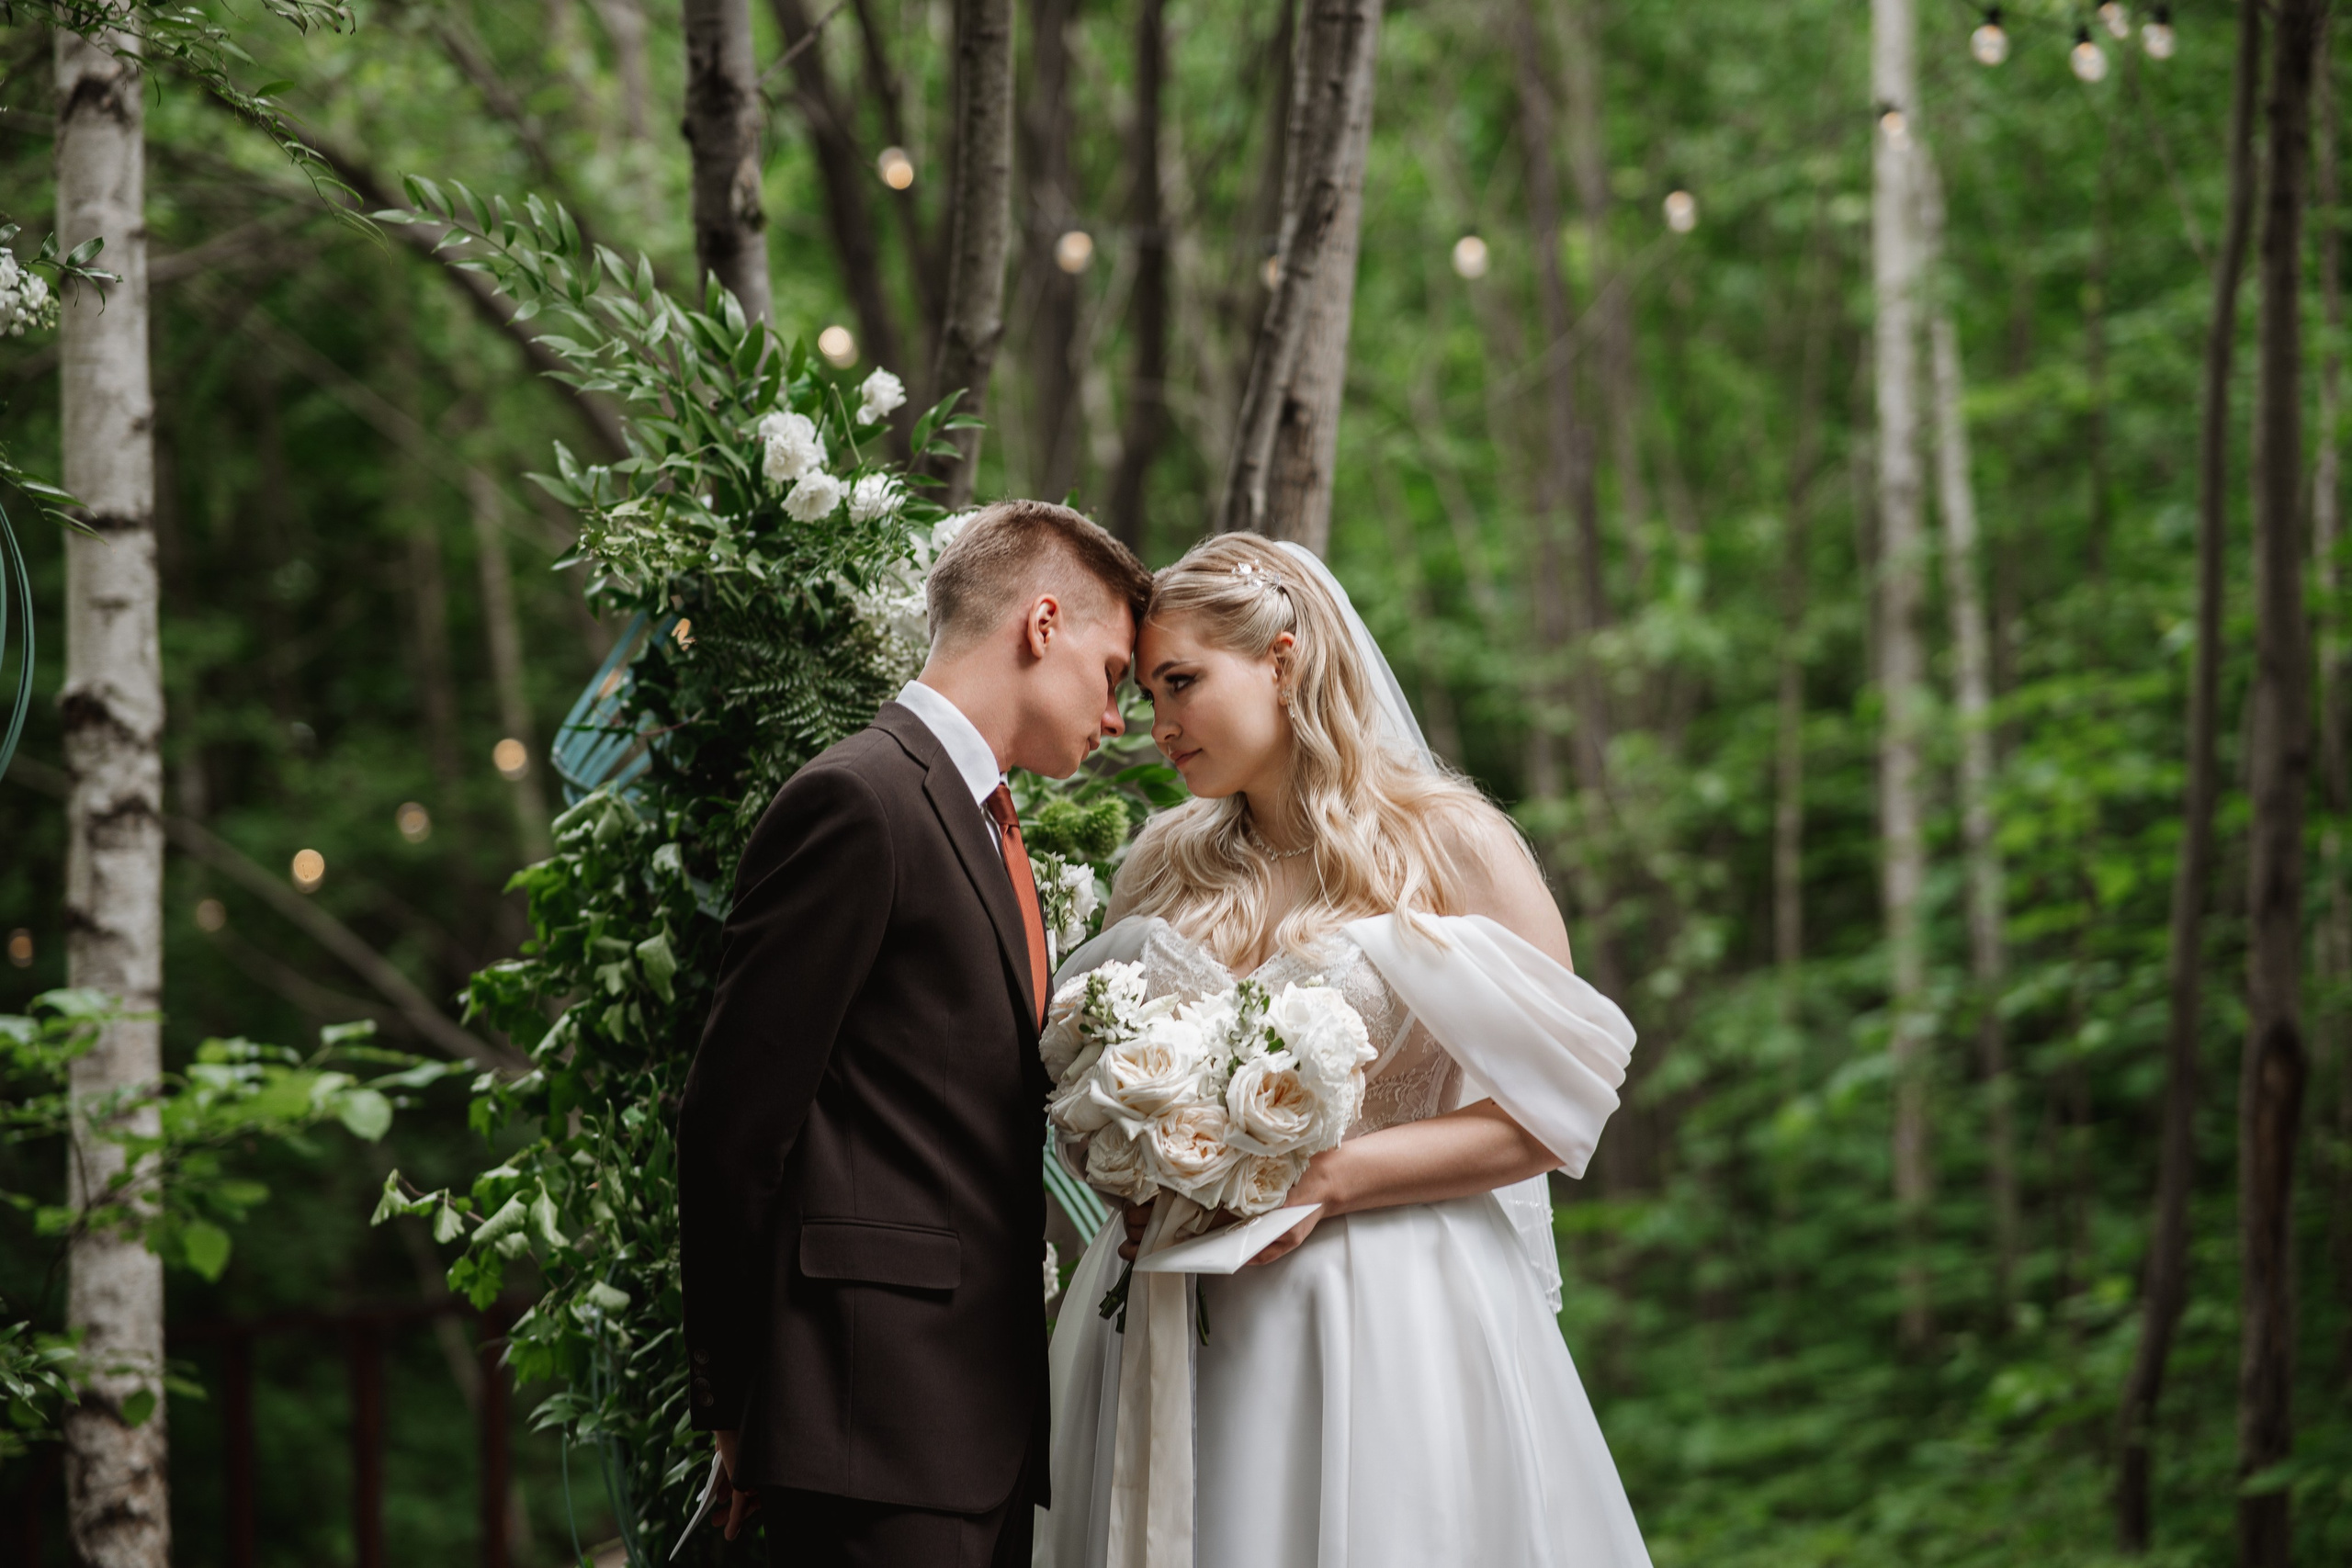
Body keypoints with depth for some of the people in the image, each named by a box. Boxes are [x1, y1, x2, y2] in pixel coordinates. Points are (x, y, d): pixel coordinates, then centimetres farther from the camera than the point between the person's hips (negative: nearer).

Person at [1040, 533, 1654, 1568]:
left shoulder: (1450, 843, -2)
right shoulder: (1164, 868, 13)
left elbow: (1551, 1110, -7)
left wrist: (1326, 1178, -15)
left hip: (1392, 1331, -4)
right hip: (1181, 1340, 4)